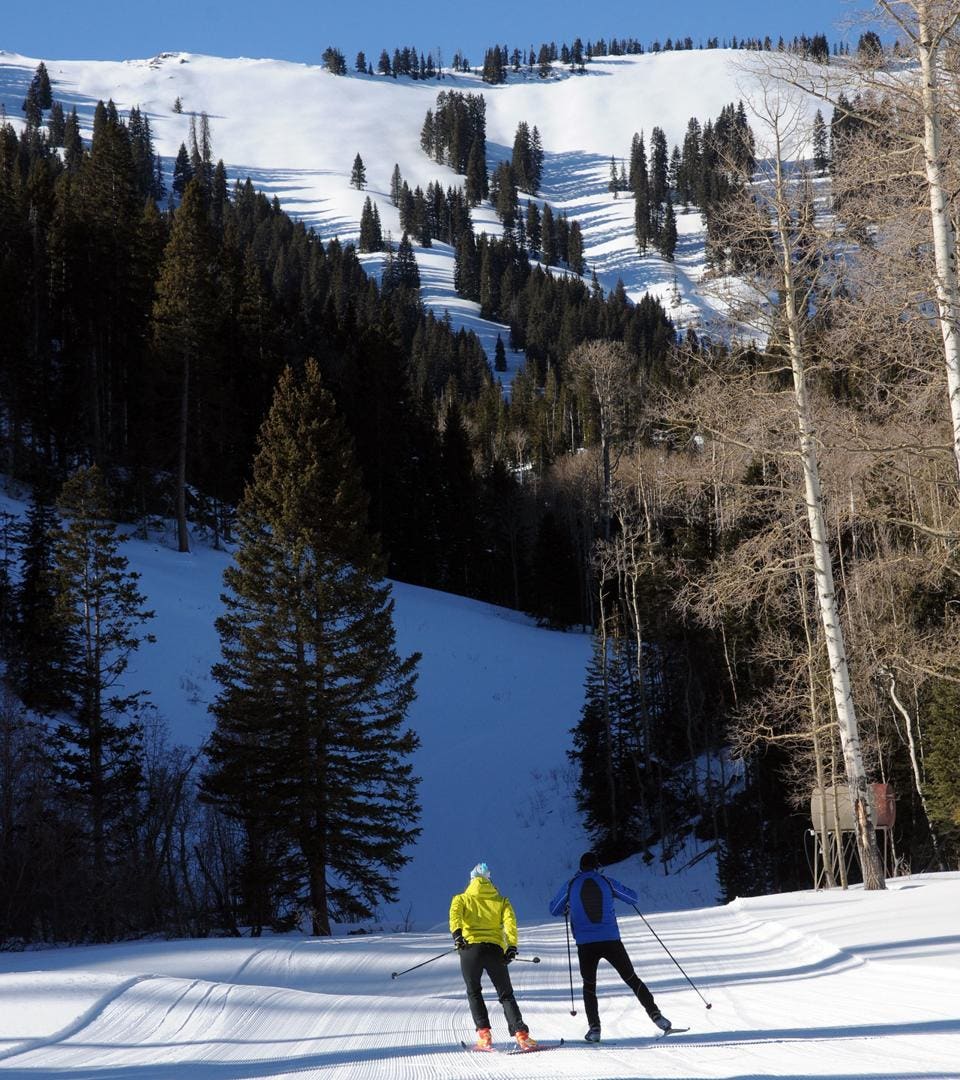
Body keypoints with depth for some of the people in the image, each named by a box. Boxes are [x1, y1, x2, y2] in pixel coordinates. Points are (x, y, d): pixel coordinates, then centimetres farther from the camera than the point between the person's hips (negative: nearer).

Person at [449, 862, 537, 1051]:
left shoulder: (462, 899, 19)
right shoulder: (501, 901, 20)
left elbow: (455, 913, -4)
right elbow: (510, 922, 3)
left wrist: (456, 932, -18)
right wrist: (512, 946, -6)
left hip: (470, 946, -1)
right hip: (495, 949, 1)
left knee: (474, 993, 17)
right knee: (506, 994, 8)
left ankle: (483, 1034, 3)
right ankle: (520, 1034, -8)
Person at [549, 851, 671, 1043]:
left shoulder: (570, 886, 4)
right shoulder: (607, 882, 4)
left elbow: (554, 910, 16)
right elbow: (633, 898, 14)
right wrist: (616, 892, 33)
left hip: (585, 945, 0)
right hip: (611, 941, 0)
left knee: (589, 986, 16)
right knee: (632, 979, 11)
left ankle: (594, 1028, 1)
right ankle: (656, 1016, 2)